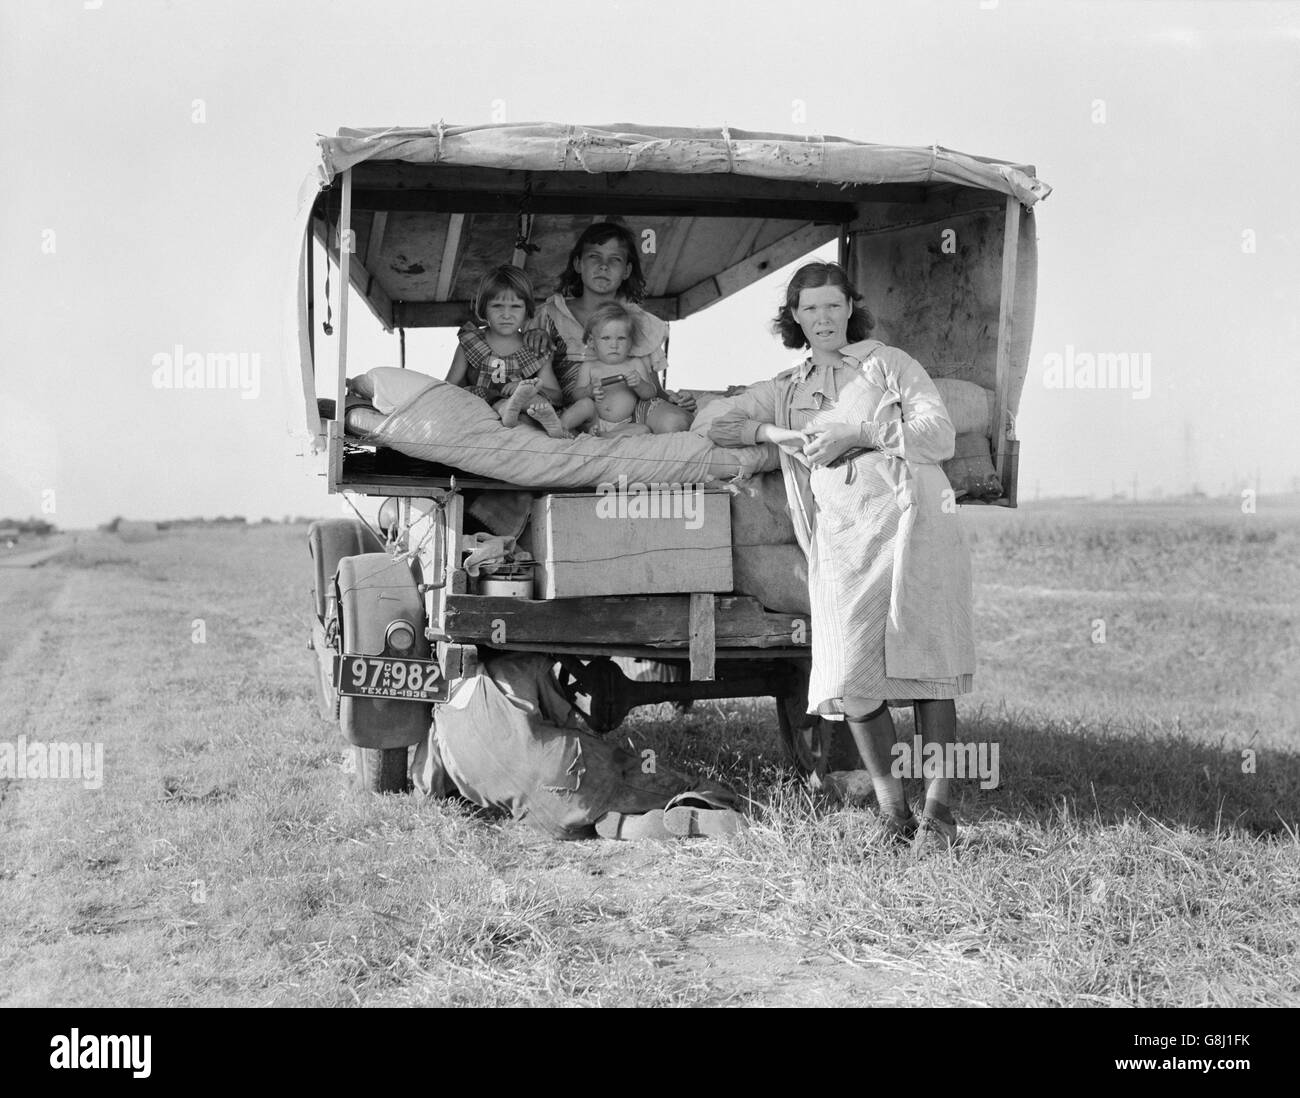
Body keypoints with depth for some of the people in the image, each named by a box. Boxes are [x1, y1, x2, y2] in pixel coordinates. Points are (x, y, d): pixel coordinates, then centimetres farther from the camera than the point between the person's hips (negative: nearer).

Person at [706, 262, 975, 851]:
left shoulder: (888, 363, 15)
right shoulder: (785, 390, 24)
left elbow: (940, 434, 4)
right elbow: (717, 424, 19)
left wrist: (859, 434, -7)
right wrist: (777, 434, 2)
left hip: (912, 520, -2)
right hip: (841, 536, 2)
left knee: (928, 666, -9)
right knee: (852, 677, -11)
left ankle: (937, 808, -3)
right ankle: (890, 808, 1)